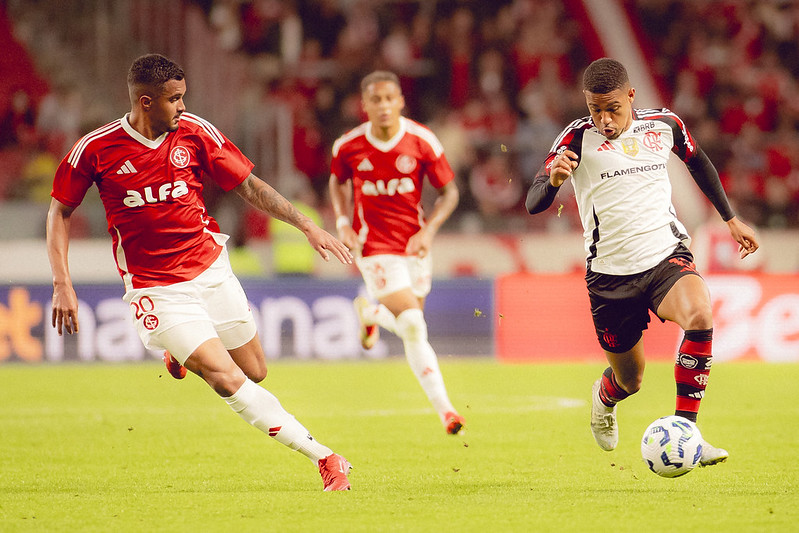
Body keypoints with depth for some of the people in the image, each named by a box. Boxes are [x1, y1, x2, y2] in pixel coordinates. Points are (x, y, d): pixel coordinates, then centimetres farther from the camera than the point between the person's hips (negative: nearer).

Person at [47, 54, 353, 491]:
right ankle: (324, 458, -13)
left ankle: (184, 356, 38)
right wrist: (62, 284, -7)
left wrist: (307, 226, -2)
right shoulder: (96, 149, -11)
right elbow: (59, 211, 1)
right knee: (230, 381, -16)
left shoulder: (194, 132, -4)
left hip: (211, 270, 4)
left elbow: (249, 187, 4)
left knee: (254, 373, 9)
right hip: (155, 289, -4)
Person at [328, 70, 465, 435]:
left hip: (414, 244, 3)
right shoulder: (348, 146, -10)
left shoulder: (422, 141, -11)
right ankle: (444, 409, -7)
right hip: (375, 247, -3)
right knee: (413, 328, -16)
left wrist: (429, 230, -16)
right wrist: (343, 222, -3)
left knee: (410, 323, 14)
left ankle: (369, 312, 46)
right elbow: (338, 182, 12)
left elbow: (449, 192, -2)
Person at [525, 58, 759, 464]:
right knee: (629, 380, 9)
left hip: (666, 253, 1)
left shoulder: (664, 125, 0)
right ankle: (604, 398, 49)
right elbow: (533, 203, -18)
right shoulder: (577, 139, -10)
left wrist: (731, 219, 24)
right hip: (610, 271, -1)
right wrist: (553, 180, -40)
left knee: (700, 315, -31)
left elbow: (698, 164, 21)